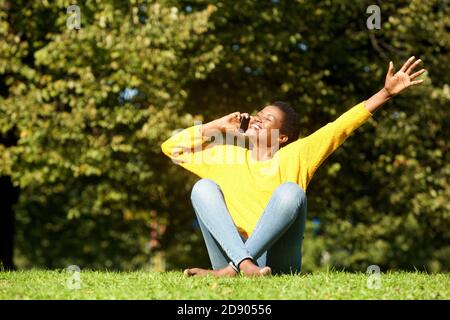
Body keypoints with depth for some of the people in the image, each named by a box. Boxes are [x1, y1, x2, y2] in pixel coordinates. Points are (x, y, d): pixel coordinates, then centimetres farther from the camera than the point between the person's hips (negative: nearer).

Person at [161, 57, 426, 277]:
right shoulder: (226, 157, 19)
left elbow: (341, 127, 4)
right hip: (232, 252, 2)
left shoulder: (295, 155, 12)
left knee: (290, 190, -25)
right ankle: (244, 265, -37)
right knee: (203, 187, -15)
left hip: (277, 263, -2)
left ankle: (230, 269, -33)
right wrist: (218, 127, 19)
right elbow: (171, 146, 21)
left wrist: (387, 92, -4)